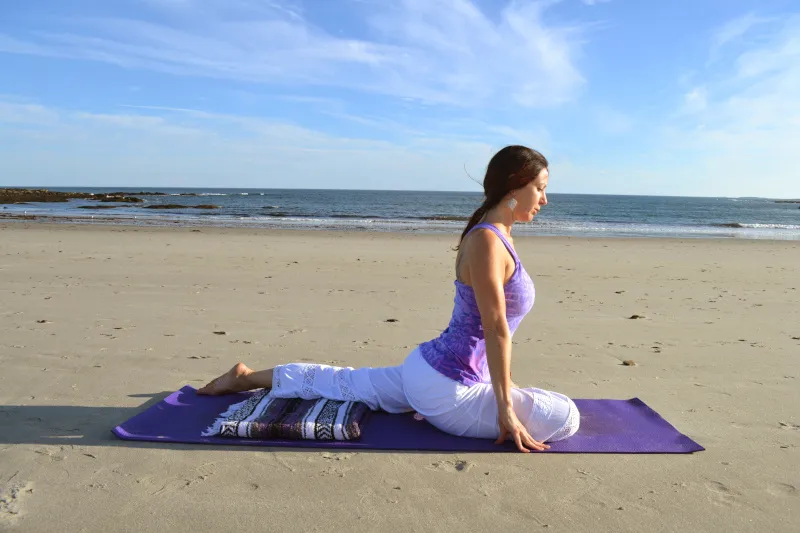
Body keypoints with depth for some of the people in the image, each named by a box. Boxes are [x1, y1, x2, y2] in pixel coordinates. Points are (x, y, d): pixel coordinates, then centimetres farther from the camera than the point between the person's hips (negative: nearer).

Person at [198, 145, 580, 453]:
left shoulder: (496, 235, 8)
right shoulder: (487, 241, -23)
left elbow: (494, 328, 14)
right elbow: (496, 332, -23)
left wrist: (507, 386, 20)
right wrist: (506, 410, -18)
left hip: (428, 369, 10)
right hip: (444, 389, -9)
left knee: (347, 382, 28)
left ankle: (248, 377, 35)